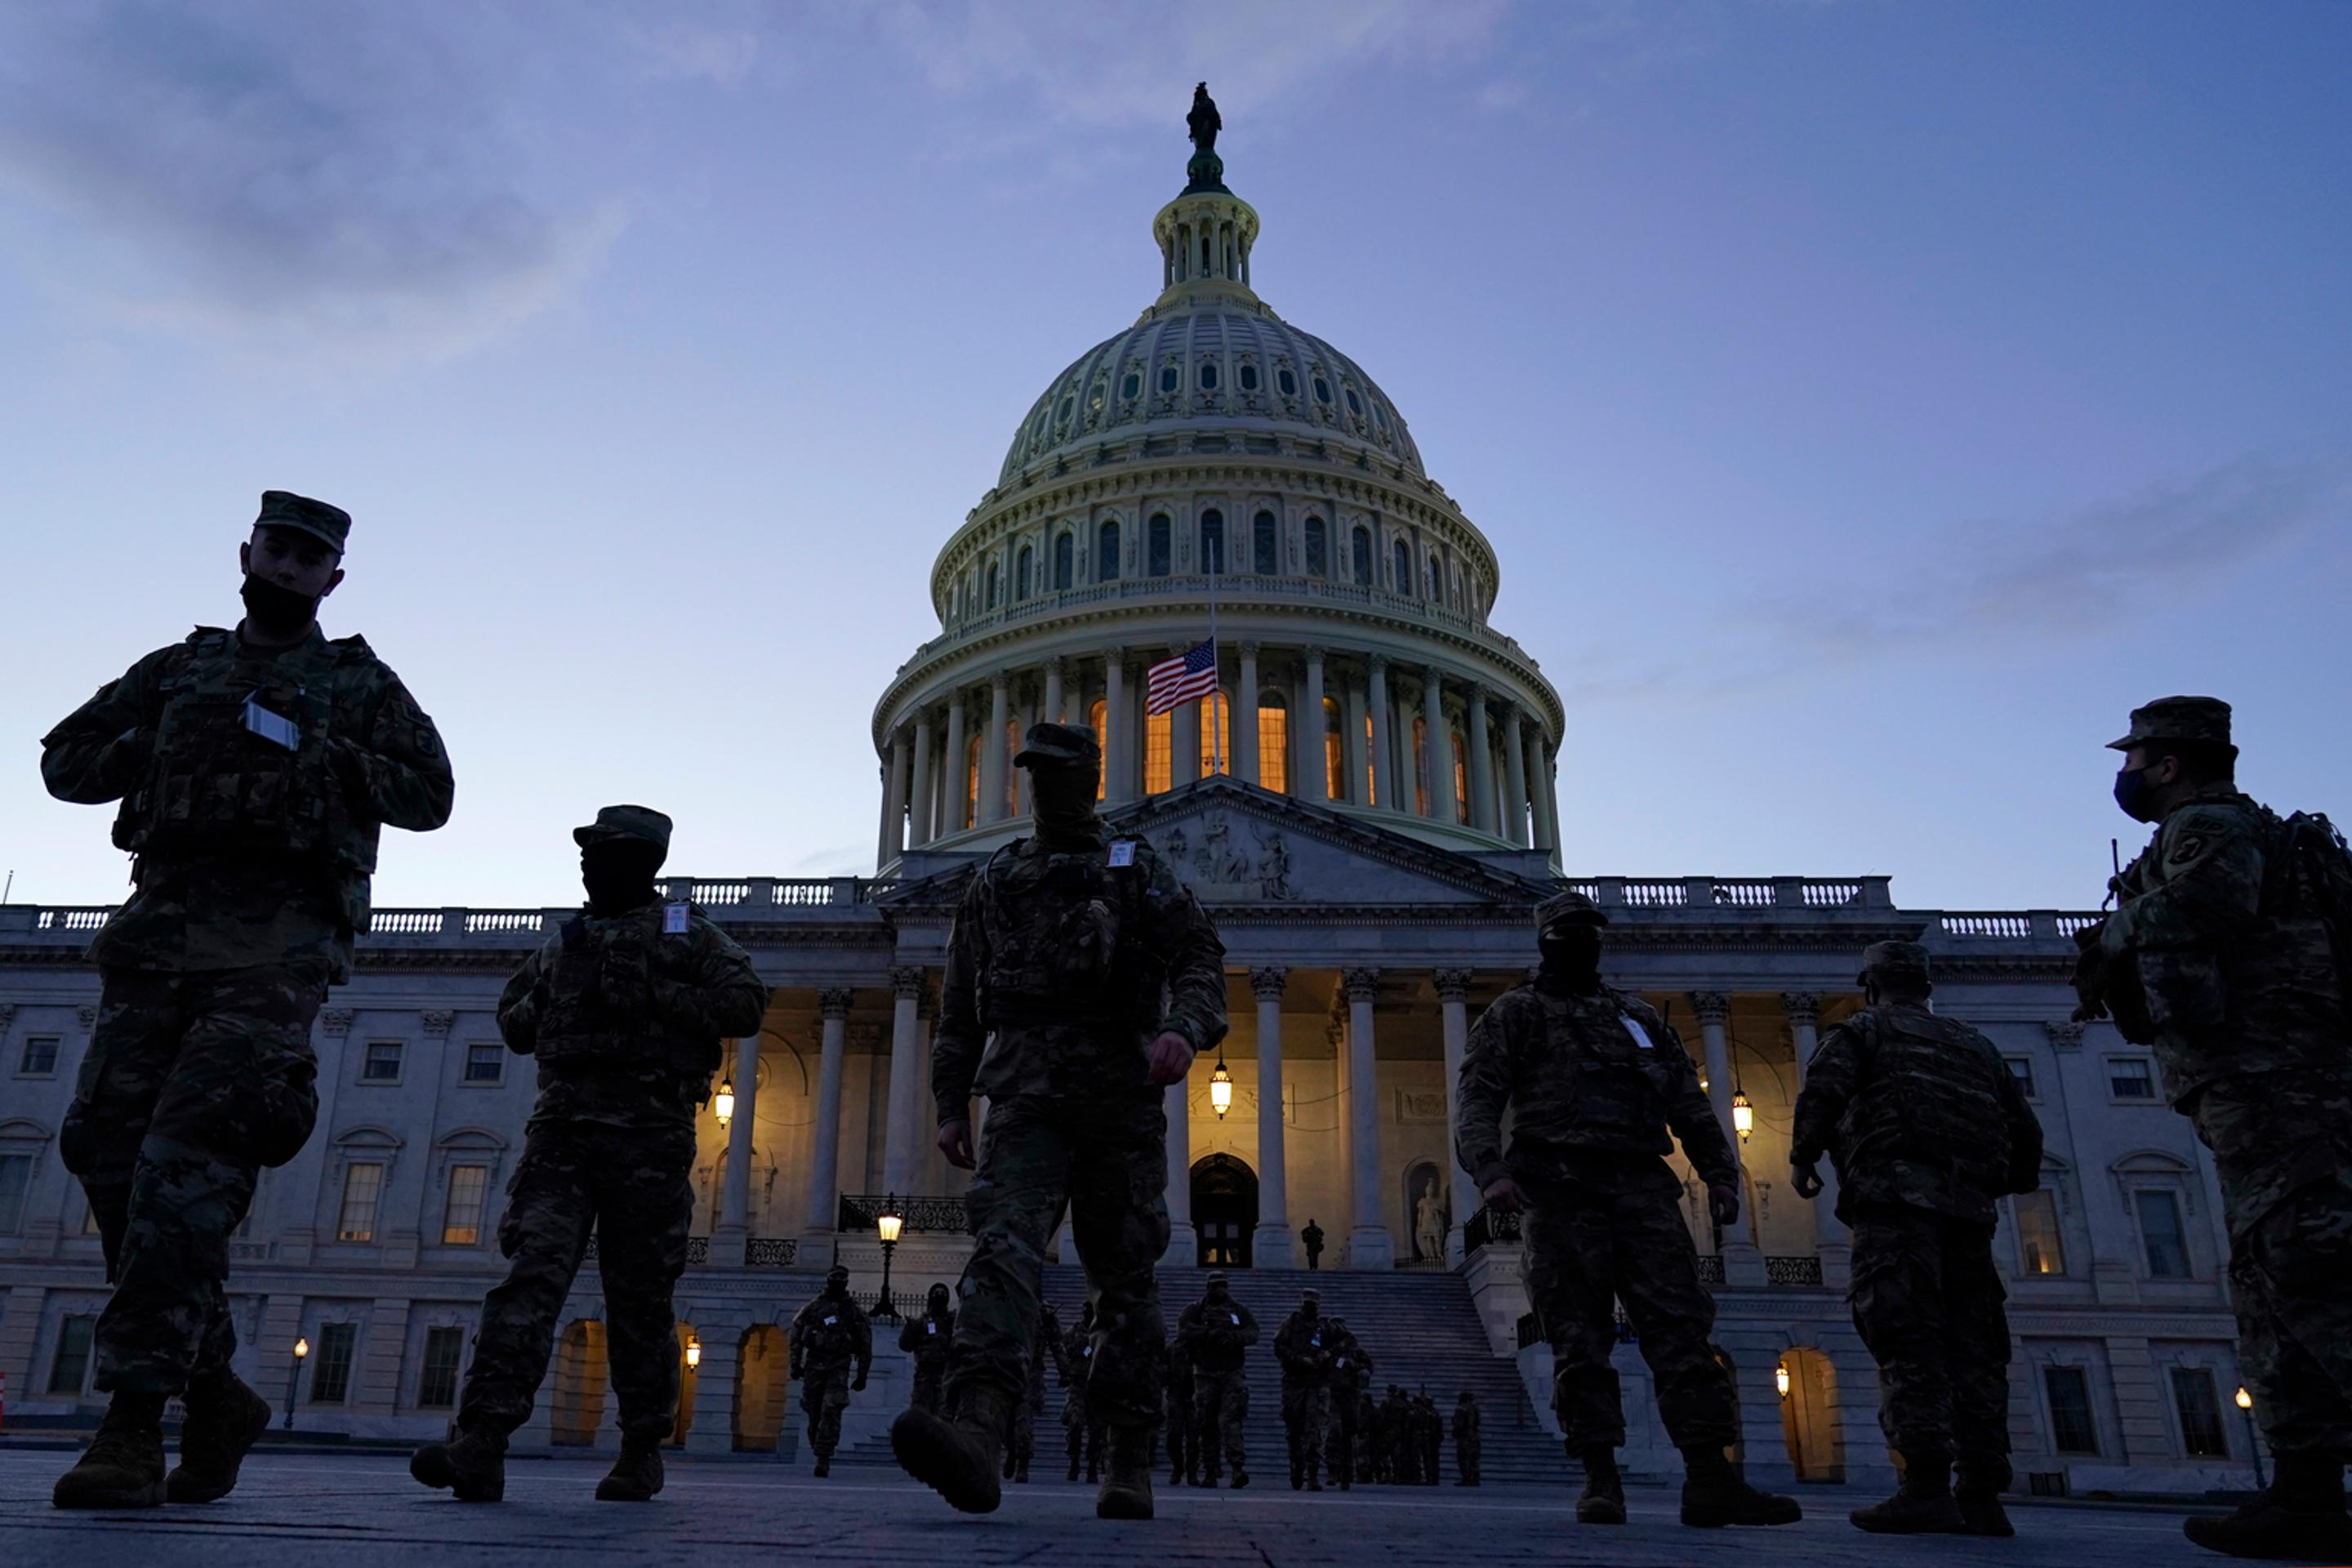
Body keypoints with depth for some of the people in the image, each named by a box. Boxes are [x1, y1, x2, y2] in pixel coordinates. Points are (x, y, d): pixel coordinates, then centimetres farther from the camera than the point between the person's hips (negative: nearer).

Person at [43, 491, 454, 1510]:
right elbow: (66, 763, 21)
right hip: (160, 928, 5)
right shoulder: (178, 669, 23)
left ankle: (133, 1425, -14)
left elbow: (428, 794, 3)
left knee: (187, 1159, -16)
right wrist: (158, 745, 3)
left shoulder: (360, 683, 12)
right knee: (106, 1144, -1)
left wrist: (314, 757, -7)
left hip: (278, 940, -5)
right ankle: (214, 1394, 10)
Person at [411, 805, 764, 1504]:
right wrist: (547, 1000, 5)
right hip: (562, 1130, 3)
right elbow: (513, 1023, 27)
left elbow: (746, 1002, -3)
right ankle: (480, 1445, -16)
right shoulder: (562, 942, 22)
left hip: (649, 1136, -3)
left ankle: (643, 1451, 14)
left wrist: (656, 996, -11)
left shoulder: (688, 933, 8)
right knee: (531, 1274, -11)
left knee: (640, 1297, 2)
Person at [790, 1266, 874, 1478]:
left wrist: (862, 1375, 6)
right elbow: (796, 1335, 11)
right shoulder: (813, 1308, 7)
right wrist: (796, 1364, 4)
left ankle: (823, 1460, -13)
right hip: (814, 1365, 2)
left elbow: (865, 1345, 9)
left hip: (839, 1369, -2)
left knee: (831, 1412, -13)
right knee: (814, 1412, 5)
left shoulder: (854, 1312, 6)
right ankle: (819, 1450, 22)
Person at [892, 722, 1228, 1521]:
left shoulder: (1139, 870, 12)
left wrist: (1186, 1028, -18)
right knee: (1004, 1244, -19)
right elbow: (959, 1002, 18)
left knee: (1125, 1275, 3)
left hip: (1121, 1093, -1)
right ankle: (974, 1434, -34)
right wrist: (951, 1103, 10)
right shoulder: (995, 880, 18)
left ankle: (1130, 1464, 12)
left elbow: (1201, 959, 3)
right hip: (1027, 1093, 1)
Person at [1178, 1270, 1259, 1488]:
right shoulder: (1195, 1310, 7)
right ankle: (1209, 1473, 9)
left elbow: (1253, 1333, -2)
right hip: (1205, 1374, 1)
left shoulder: (1239, 1310, 12)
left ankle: (1238, 1467, -21)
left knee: (1230, 1420, -14)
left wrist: (1234, 1337, -21)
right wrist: (1209, 1333, -22)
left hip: (1232, 1374, -1)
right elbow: (1183, 1331, -10)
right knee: (1207, 1424, 3)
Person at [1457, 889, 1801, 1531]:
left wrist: (1720, 1173, 7)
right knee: (1581, 1339, -4)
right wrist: (1490, 1171, -17)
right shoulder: (1516, 1013, 11)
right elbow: (1477, 1100, 0)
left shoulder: (1640, 1018, 25)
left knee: (1682, 1327, -5)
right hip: (1563, 1188, -4)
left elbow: (1691, 1105, 21)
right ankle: (1601, 1481, 0)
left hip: (1644, 1188, 4)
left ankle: (1711, 1480, -5)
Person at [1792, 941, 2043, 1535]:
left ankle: (1927, 1487, -21)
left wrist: (1802, 1158, 4)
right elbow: (2025, 1130, 23)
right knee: (1971, 1346, 4)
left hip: (1897, 1194, -6)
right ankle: (1982, 1497, 0)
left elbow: (1822, 1091, -7)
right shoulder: (1975, 1044, 27)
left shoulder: (1863, 1031, 11)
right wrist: (2012, 1179, 39)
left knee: (1906, 1340, -12)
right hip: (1970, 1204, 6)